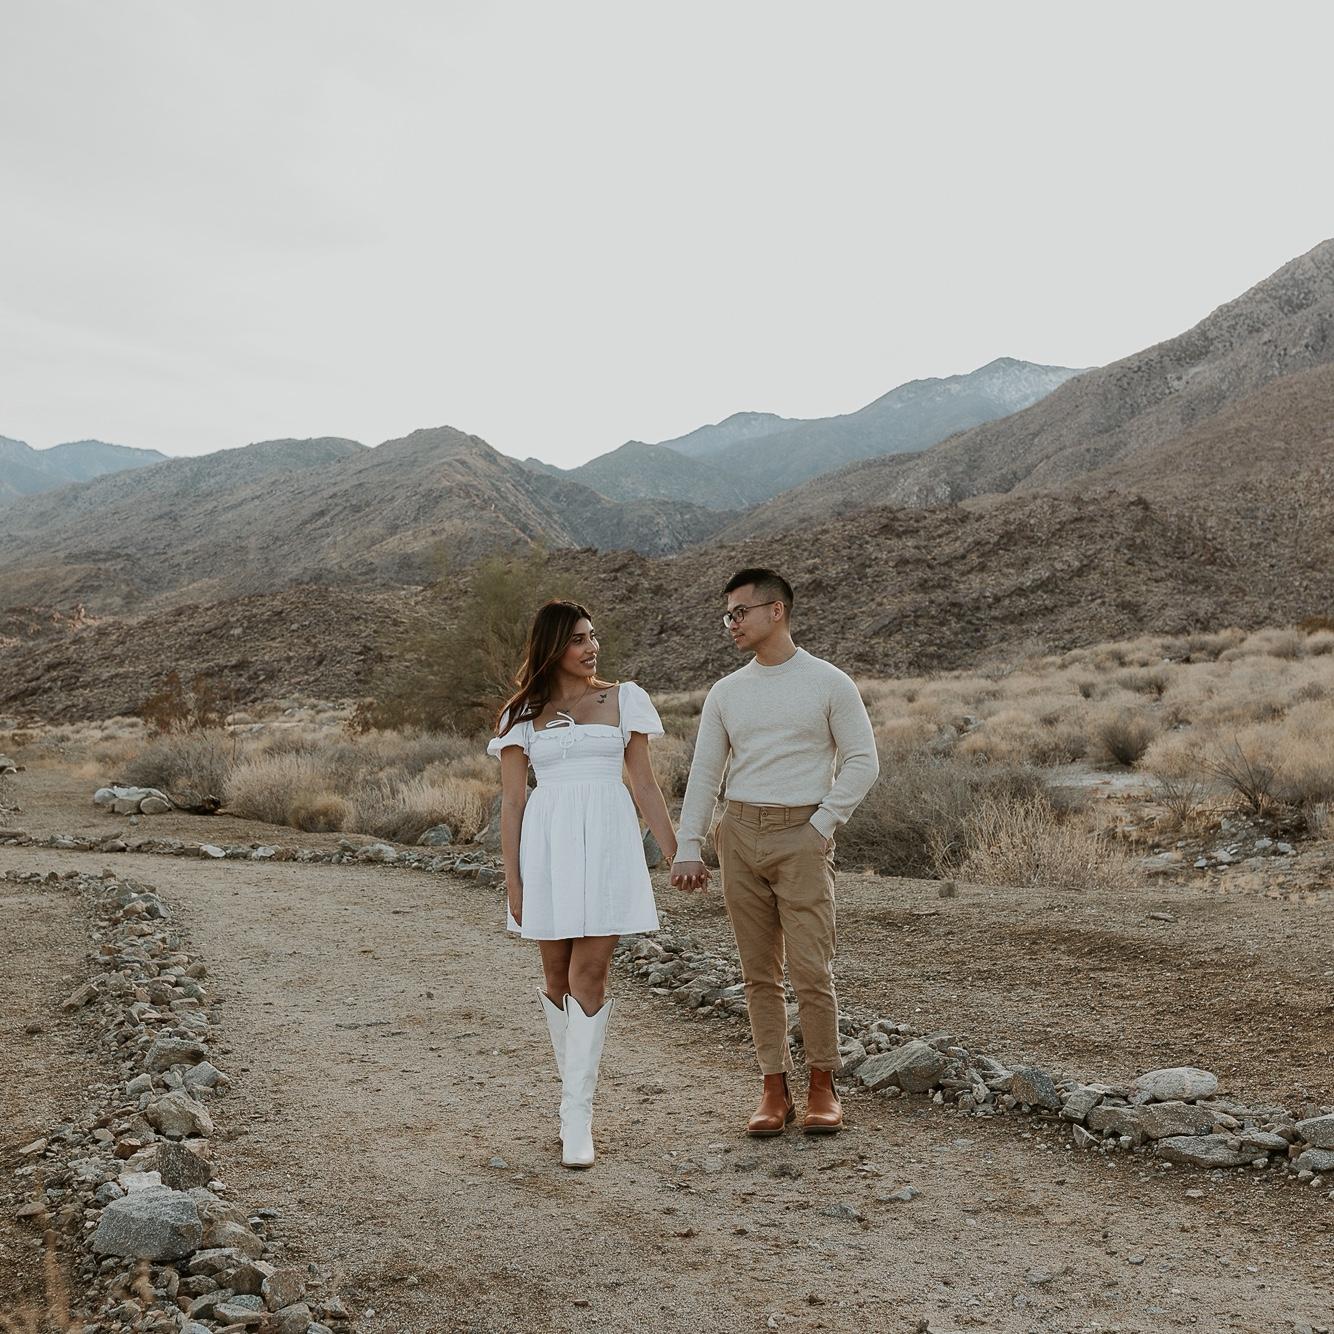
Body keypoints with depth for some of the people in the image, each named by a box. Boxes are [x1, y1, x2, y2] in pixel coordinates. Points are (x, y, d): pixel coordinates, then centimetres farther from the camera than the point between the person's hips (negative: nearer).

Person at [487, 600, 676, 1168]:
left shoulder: (622, 699, 8)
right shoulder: (524, 713, 8)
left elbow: (645, 786, 10)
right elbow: (512, 801, 6)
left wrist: (677, 854, 8)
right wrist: (512, 880, 0)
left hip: (607, 843, -1)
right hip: (547, 845, 1)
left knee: (589, 977, -7)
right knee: (557, 978, 7)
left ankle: (577, 1115, -4)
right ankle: (576, 1091, 24)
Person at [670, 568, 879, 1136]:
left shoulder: (828, 683, 0)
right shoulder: (725, 693, 11)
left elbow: (862, 762, 1)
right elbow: (704, 773, 11)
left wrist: (821, 825, -7)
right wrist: (687, 848, 4)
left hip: (801, 837, -4)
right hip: (740, 834, 4)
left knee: (811, 970, -6)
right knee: (760, 973, 6)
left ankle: (823, 1089, 9)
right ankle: (774, 1090, 14)